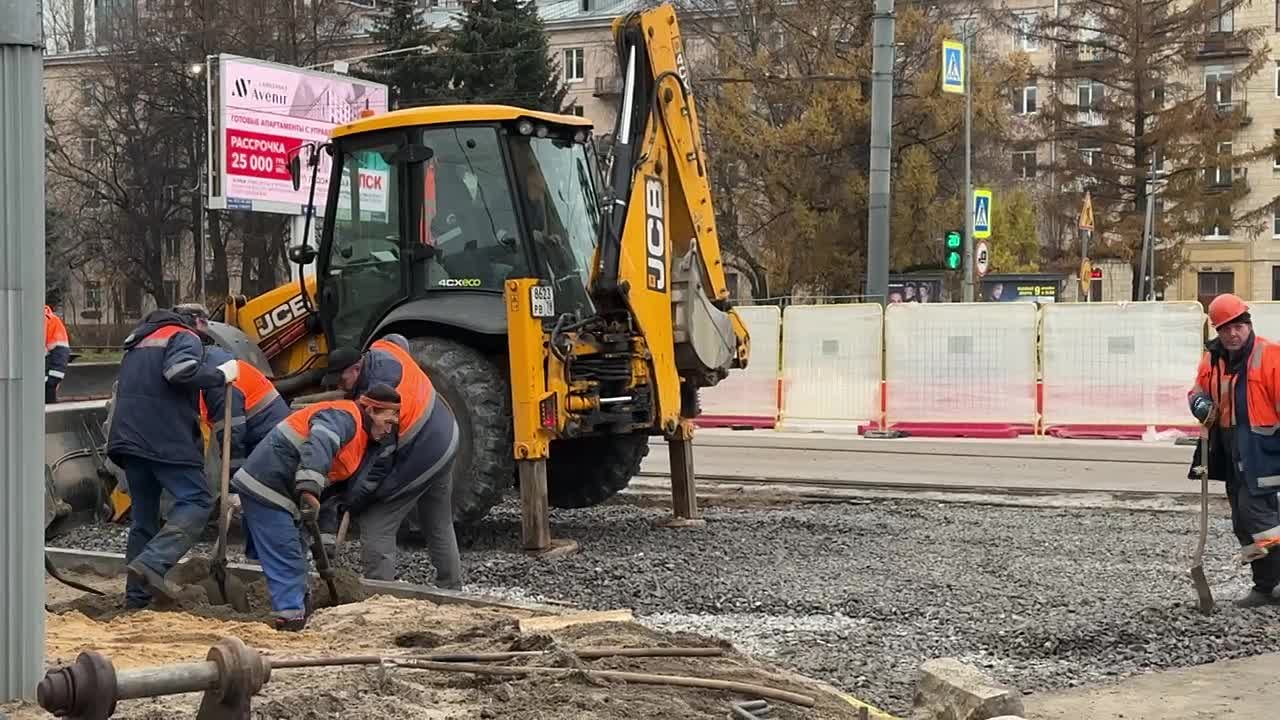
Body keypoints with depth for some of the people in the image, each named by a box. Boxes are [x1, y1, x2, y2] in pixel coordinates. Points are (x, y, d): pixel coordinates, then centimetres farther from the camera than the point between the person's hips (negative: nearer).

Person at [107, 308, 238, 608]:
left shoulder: (139, 343, 31)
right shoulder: (183, 337, 2)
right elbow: (180, 370, -18)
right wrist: (221, 375, -8)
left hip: (128, 437, 9)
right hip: (165, 437, -9)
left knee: (144, 514, 14)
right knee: (196, 501, -8)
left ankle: (136, 596, 13)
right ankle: (152, 563, -26)